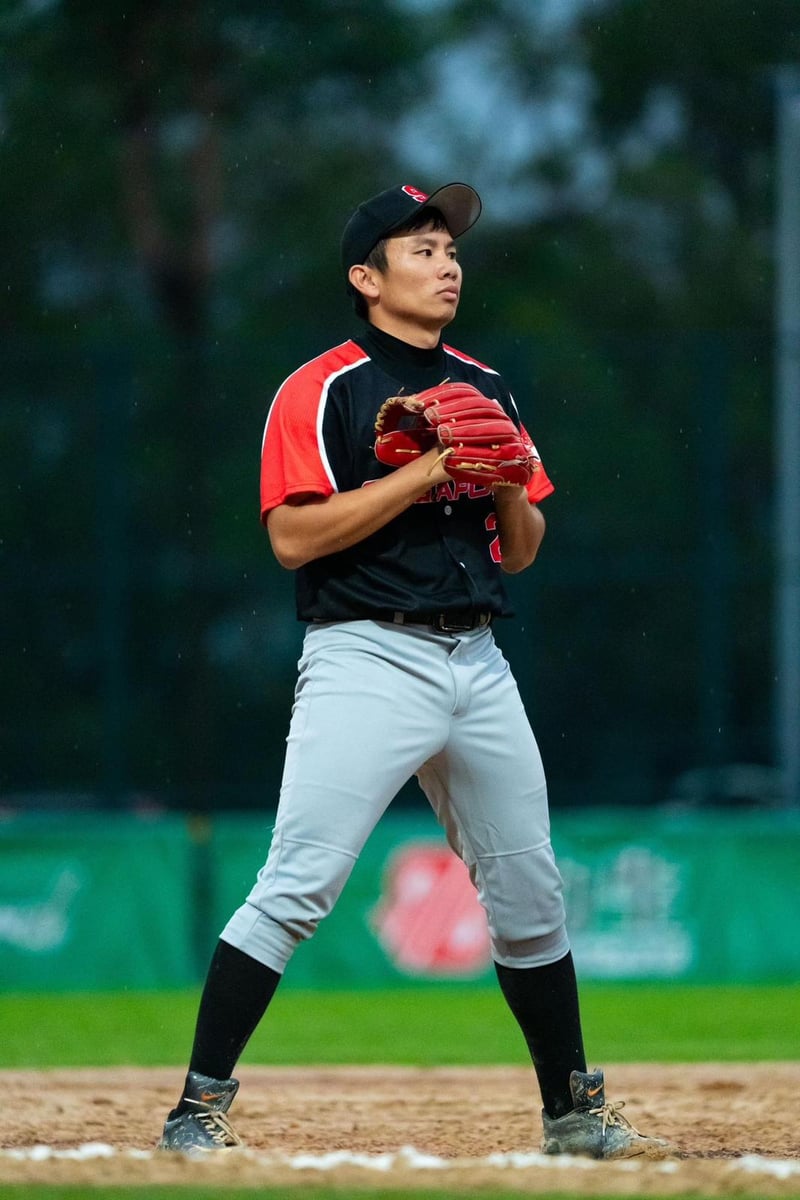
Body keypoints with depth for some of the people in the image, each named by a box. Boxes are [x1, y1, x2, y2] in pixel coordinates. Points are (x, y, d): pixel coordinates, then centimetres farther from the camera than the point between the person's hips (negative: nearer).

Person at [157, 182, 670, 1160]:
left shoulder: (484, 390, 16)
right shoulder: (321, 391, -4)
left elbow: (522, 550, 19)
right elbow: (293, 537, -15)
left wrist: (508, 482, -3)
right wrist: (428, 470, -16)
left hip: (476, 664, 6)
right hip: (368, 662, -6)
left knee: (529, 893, 11)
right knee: (296, 888, -15)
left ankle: (572, 1113, 22)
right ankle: (197, 1108, -12)